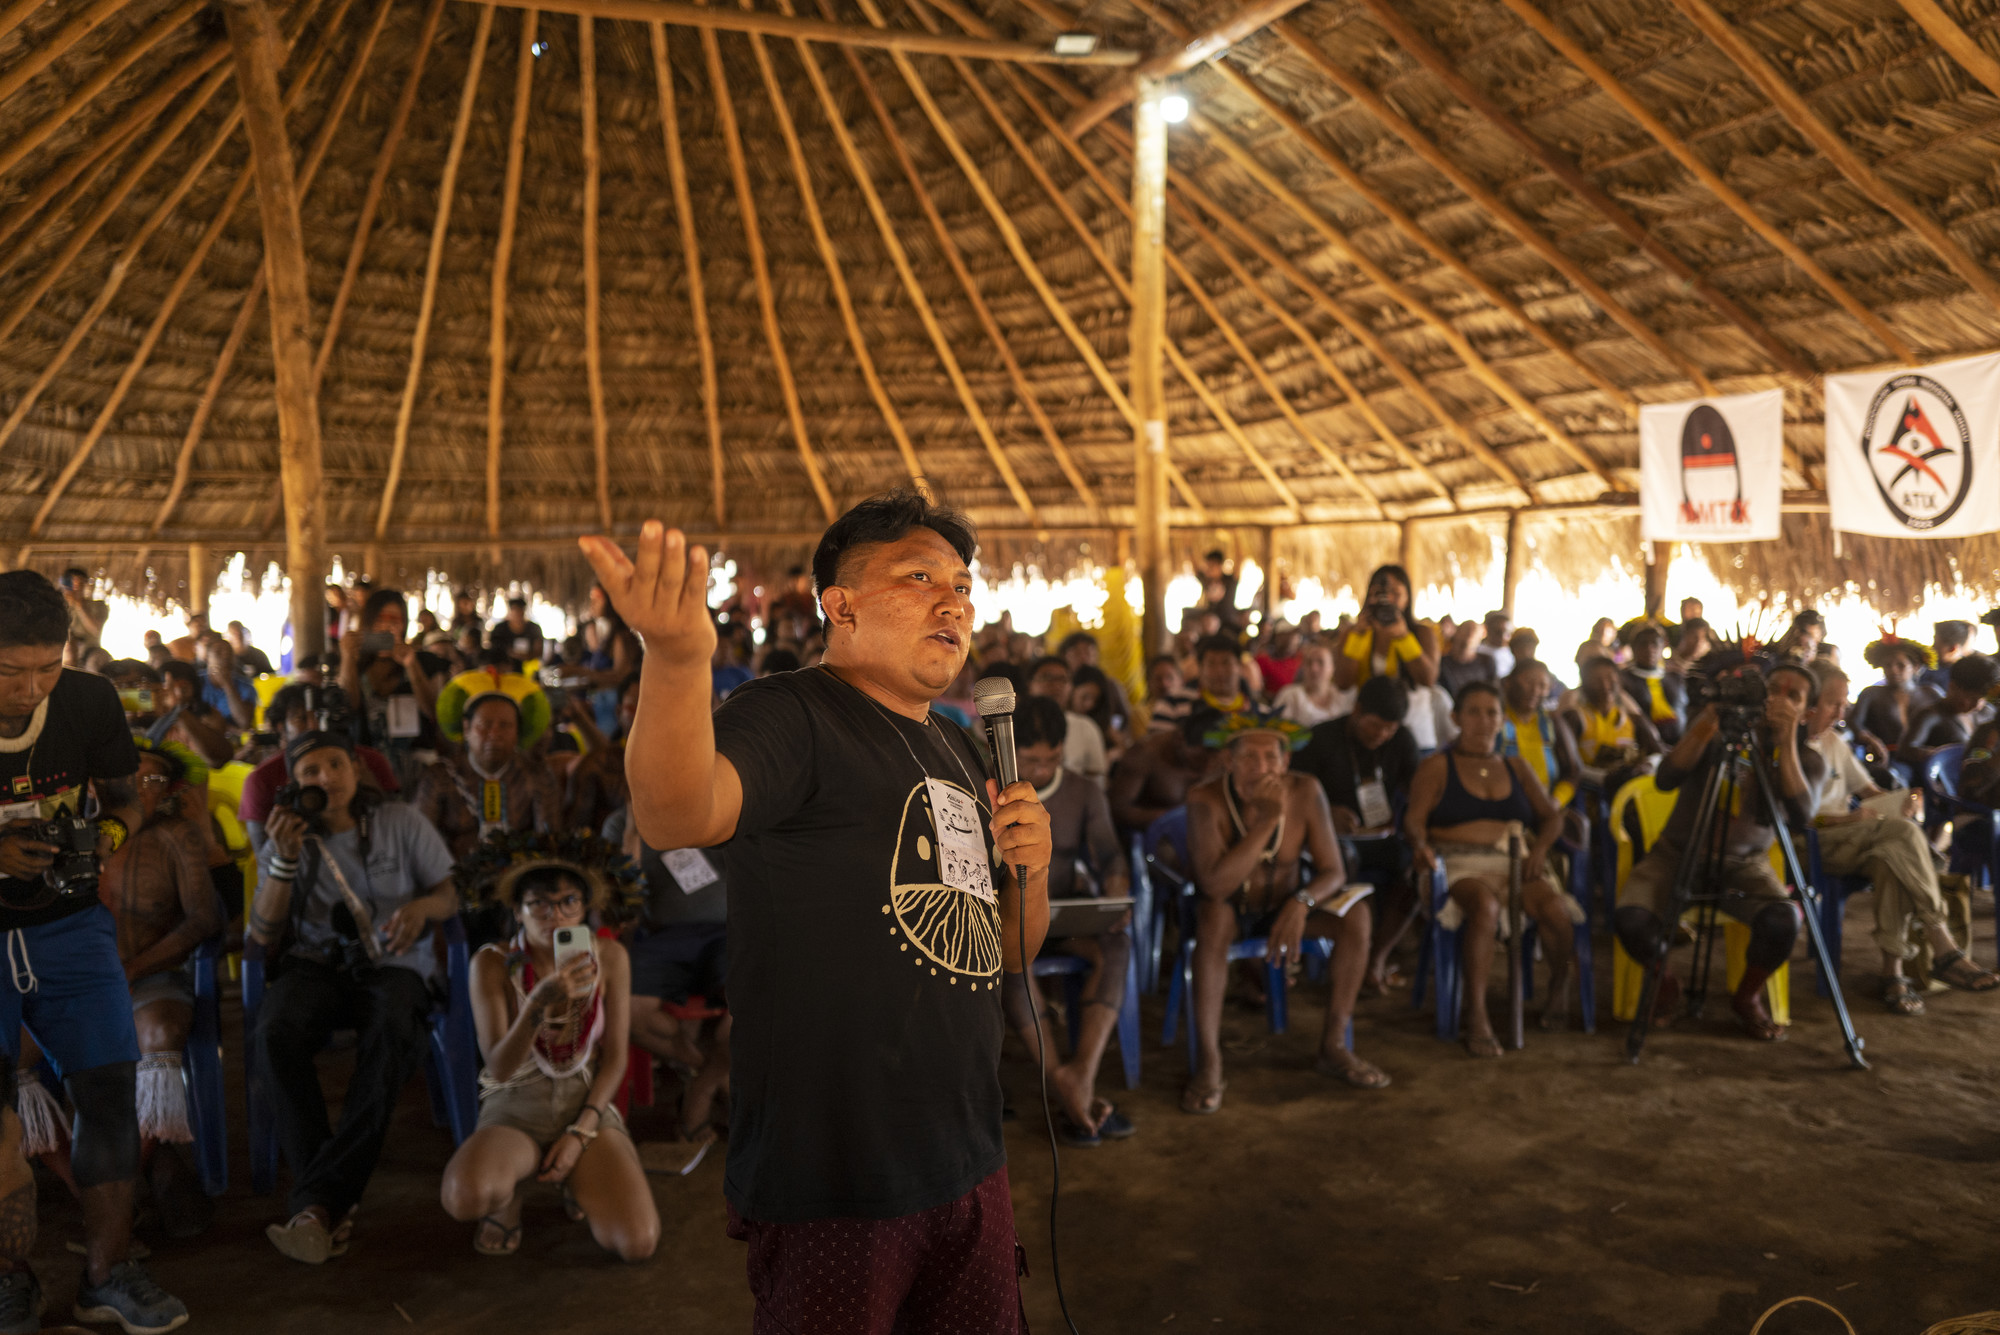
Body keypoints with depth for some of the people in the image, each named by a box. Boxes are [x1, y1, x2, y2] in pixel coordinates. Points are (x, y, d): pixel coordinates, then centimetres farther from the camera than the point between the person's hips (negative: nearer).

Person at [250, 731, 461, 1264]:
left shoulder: (401, 824, 11)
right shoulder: (286, 843, 13)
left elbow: (456, 890, 10)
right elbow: (264, 939, 3)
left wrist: (421, 906, -14)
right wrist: (286, 860, -9)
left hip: (393, 964, -1)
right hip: (315, 964, 2)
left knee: (392, 1037, -38)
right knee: (274, 1035, -35)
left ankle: (317, 1200, -38)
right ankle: (333, 1204, -35)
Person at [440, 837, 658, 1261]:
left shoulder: (609, 956, -3)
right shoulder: (492, 964, -9)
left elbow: (615, 1056, 1)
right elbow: (498, 1068, -17)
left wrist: (581, 1132, -10)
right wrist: (539, 1004, -35)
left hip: (588, 1103, 2)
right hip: (515, 1107, -1)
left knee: (637, 1242, -22)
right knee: (465, 1197, -37)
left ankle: (581, 1185, 13)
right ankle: (505, 1196, 2)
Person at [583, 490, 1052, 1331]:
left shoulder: (959, 755, 13)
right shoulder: (791, 716, -12)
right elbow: (679, 817, -35)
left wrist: (1031, 870, -1)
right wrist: (678, 658, -53)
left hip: (970, 1168, 8)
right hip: (829, 1189, -8)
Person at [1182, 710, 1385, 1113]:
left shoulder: (1304, 792, -15)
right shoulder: (1205, 800, -25)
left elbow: (1333, 871, -12)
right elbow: (1214, 885, -34)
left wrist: (1301, 902, -34)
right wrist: (1266, 822, -37)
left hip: (1283, 904, 3)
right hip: (1229, 909, -3)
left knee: (1355, 917, -20)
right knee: (1214, 920, -37)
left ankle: (1333, 1047, -9)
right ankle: (1207, 1064, -31)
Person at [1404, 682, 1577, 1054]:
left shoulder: (1517, 767, 24)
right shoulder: (1436, 768, 12)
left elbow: (1551, 815, 20)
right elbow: (1415, 819, 0)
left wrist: (1540, 846, -2)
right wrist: (1420, 845, -24)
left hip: (1516, 862, 3)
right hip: (1459, 864, -3)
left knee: (1554, 909, -29)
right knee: (1484, 907, -38)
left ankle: (1559, 982, 2)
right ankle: (1476, 1016, -37)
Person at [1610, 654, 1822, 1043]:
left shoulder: (1806, 759, 2)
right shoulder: (1719, 730, 0)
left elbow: (1800, 814, -19)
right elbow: (1666, 780, -15)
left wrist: (1787, 741, -22)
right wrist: (1709, 721, -23)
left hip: (1744, 864, 1)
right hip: (1678, 854, -1)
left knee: (1783, 921, -33)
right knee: (1631, 920, -30)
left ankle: (1748, 998, 1)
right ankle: (1663, 983, 7)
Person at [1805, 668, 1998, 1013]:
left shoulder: (1835, 742, 21)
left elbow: (1868, 790, 22)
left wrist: (1897, 805, -1)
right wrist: (1849, 820, -20)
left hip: (1846, 842, 7)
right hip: (1807, 844, -7)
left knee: (1890, 862, -30)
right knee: (1903, 830, -29)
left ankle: (1893, 973, -29)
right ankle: (1944, 950, -29)